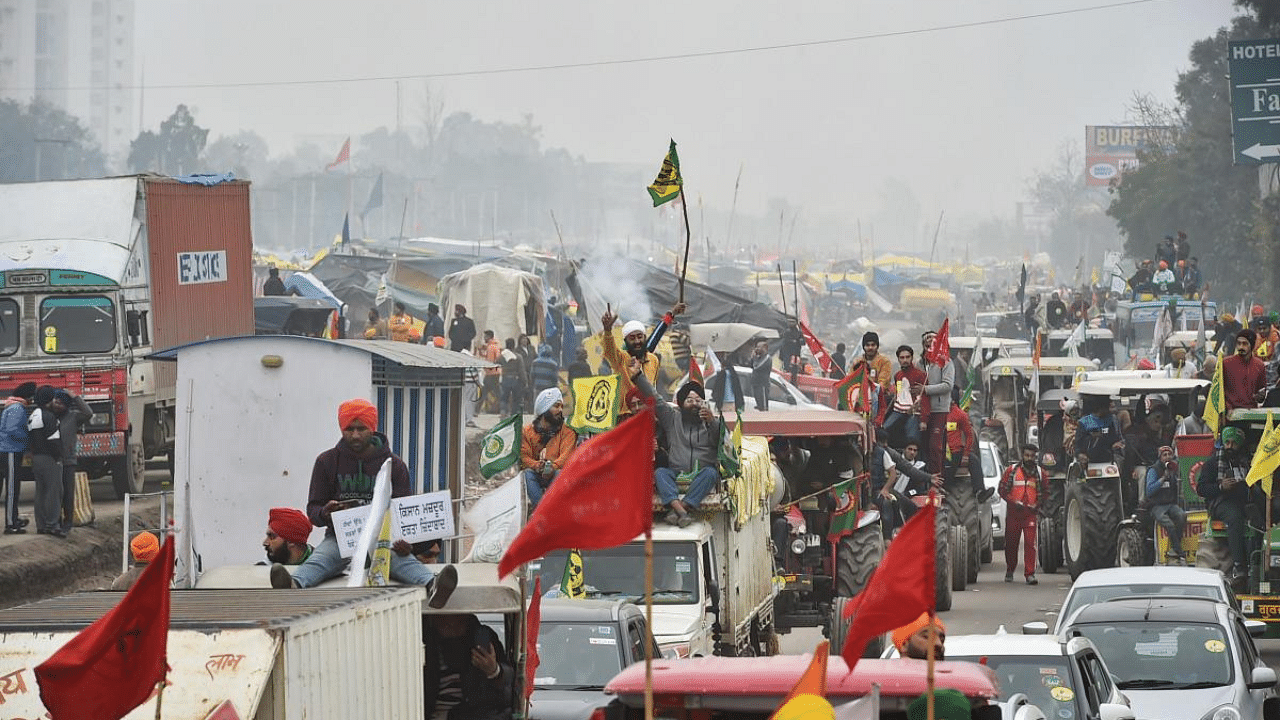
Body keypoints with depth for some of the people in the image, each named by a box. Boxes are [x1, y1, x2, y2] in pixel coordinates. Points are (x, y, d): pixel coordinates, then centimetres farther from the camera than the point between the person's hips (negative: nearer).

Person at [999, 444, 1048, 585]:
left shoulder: (1040, 473, 9)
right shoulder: (1012, 470, 5)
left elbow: (1045, 492, 17)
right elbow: (1003, 489, 5)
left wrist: (1037, 505, 0)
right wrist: (1014, 502, -8)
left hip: (1030, 513, 0)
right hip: (1013, 513, 0)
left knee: (1030, 543, -11)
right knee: (1011, 543, 8)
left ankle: (1030, 574, -12)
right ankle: (1009, 571, 25)